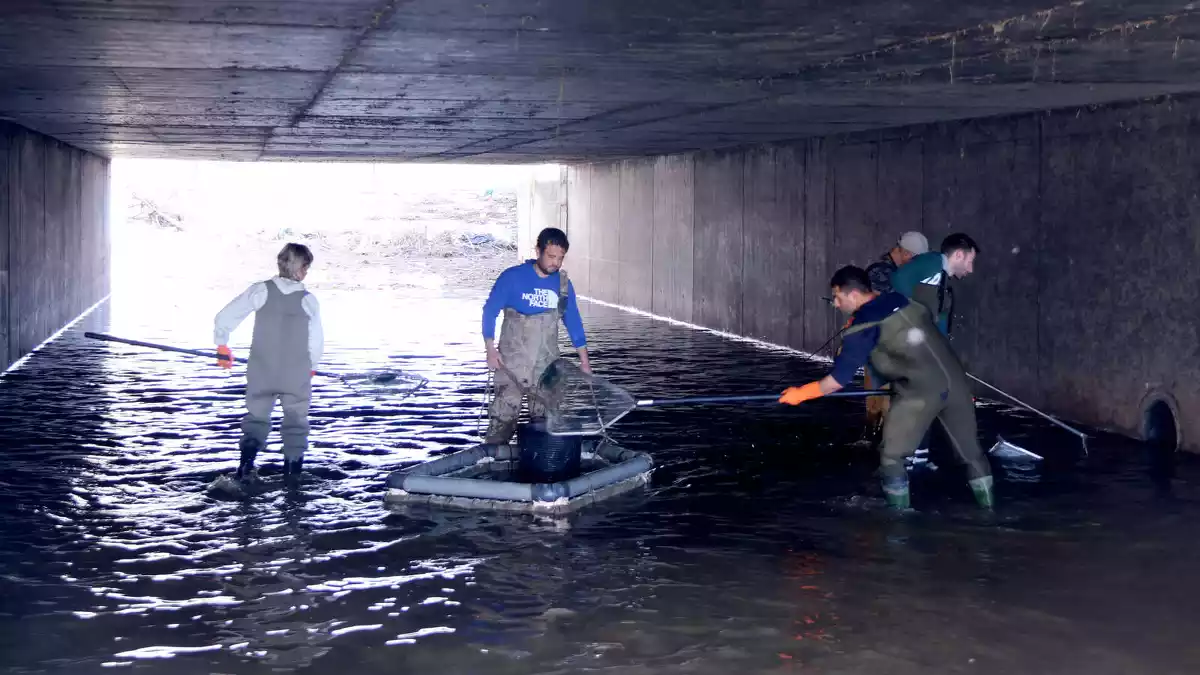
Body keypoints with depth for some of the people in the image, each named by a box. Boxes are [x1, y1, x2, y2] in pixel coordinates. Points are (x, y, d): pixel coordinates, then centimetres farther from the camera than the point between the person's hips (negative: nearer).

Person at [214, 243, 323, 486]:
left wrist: (222, 346, 8)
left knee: (256, 417, 16)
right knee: (296, 420, 16)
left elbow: (224, 317, -8)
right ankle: (292, 469, 16)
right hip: (297, 375, -1)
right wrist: (311, 366, 16)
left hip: (261, 373, 1)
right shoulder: (308, 300, -9)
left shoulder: (260, 290, -8)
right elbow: (317, 341, -3)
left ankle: (246, 463, 1)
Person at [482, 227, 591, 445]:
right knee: (504, 413, -10)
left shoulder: (563, 283, 3)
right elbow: (490, 311, -4)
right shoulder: (513, 277, -9)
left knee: (544, 416, 7)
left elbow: (574, 321, 10)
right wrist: (491, 349, -10)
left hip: (547, 363, 4)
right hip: (512, 361, -4)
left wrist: (584, 360, 8)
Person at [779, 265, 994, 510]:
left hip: (921, 391, -7)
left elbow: (839, 378, -3)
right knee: (969, 448, 18)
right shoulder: (905, 302, 14)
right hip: (955, 379, 7)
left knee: (891, 456, 9)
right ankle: (988, 509, 27)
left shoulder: (862, 328, -5)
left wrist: (801, 393, 7)